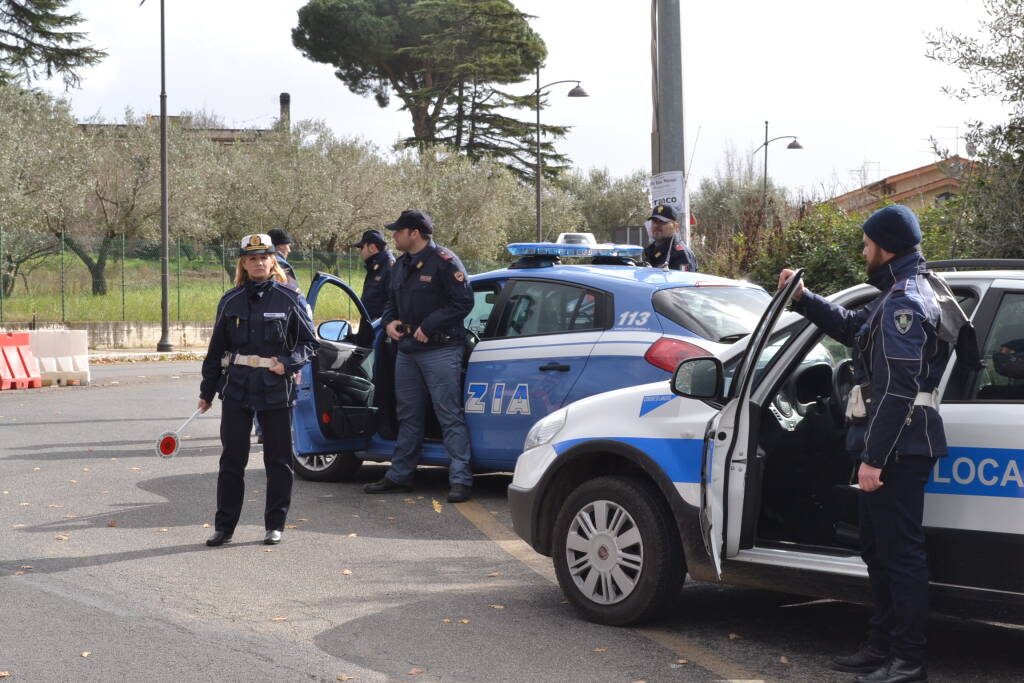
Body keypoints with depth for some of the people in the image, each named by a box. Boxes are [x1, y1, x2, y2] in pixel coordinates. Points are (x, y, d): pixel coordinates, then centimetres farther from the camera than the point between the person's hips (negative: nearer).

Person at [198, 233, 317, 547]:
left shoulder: (290, 299, 0)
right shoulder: (230, 301, 7)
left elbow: (308, 342, 3)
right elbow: (216, 349, 14)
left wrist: (288, 363, -15)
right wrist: (207, 390, 13)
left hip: (276, 389, -2)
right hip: (237, 389, 2)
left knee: (278, 459, 5)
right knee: (232, 458, 3)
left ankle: (275, 525, 16)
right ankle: (224, 526, 11)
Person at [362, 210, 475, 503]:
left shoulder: (444, 261, -10)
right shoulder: (401, 266, 16)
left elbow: (463, 302, -15)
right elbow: (392, 301, 27)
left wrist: (428, 327, -18)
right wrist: (389, 322, 5)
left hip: (440, 350, -8)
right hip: (407, 350, 9)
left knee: (450, 416, -9)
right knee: (408, 415, 16)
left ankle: (461, 479, -9)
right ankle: (399, 475, 25)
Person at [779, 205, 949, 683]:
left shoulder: (903, 303, -18)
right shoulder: (902, 294, 15)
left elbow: (897, 390, -23)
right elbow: (852, 328, 32)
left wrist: (873, 458, -23)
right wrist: (803, 299, 25)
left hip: (897, 448, -11)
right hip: (892, 447, 11)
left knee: (900, 552, -5)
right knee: (879, 550, 18)